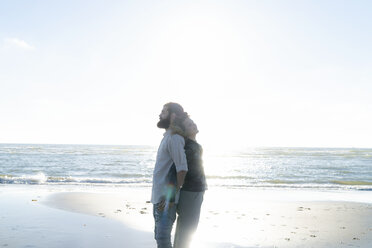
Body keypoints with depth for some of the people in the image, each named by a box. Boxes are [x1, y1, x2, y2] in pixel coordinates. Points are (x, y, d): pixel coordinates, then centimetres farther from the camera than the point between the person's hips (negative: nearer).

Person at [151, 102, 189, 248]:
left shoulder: (174, 138, -17)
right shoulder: (167, 136, 14)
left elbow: (182, 169, -23)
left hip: (167, 199, -10)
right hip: (159, 197, 10)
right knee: (159, 236, 18)